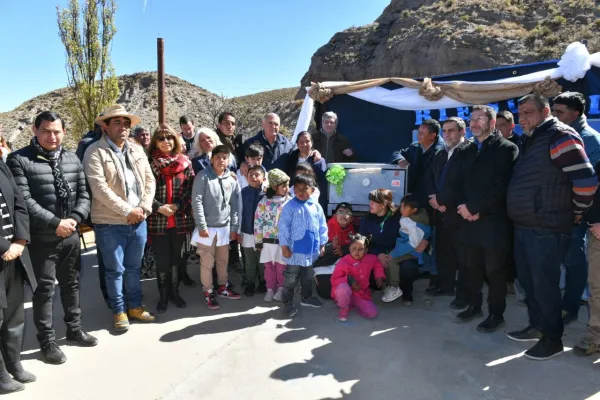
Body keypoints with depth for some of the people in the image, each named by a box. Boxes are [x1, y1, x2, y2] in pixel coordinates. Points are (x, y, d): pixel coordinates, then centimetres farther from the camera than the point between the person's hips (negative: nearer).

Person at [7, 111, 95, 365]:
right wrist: (55, 223, -20)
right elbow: (24, 200, -17)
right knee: (44, 290, 5)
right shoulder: (19, 160, -9)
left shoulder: (72, 159, 7)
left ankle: (74, 329, 35)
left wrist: (74, 218, -11)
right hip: (41, 239, -5)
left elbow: (83, 194, 6)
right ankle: (47, 341, 21)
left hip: (71, 236, 5)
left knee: (71, 284, 17)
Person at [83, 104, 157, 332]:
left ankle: (135, 307, 30)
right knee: (115, 270, 7)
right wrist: (127, 211, -18)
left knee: (134, 268, 16)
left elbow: (150, 180, 8)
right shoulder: (95, 152, -8)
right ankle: (119, 311, 23)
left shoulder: (137, 151, 10)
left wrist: (144, 207, -7)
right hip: (110, 223, -5)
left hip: (139, 221, 5)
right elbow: (99, 187, -17)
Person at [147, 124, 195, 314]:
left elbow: (190, 189, 1)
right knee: (162, 260, 2)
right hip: (157, 220, -2)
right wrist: (159, 207, -15)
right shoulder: (149, 163, -2)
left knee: (176, 258, 13)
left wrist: (177, 205, -12)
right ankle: (163, 296, 19)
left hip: (180, 219, 2)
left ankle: (174, 292, 28)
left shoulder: (185, 163, 5)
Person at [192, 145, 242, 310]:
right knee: (207, 263, 4)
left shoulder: (232, 180, 4)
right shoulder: (203, 177, -9)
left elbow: (235, 206, 8)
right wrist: (202, 226, -15)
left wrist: (234, 227, 6)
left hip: (224, 227, 4)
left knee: (223, 260, 16)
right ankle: (208, 293, 18)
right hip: (207, 227, -4)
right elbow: (197, 202, -12)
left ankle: (223, 287, 34)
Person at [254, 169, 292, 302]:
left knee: (281, 267, 10)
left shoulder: (290, 202, -4)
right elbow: (258, 221, -1)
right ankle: (270, 289, 28)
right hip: (268, 241, 1)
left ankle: (280, 289, 29)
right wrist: (258, 241, -1)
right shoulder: (264, 202, -4)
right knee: (269, 266, 12)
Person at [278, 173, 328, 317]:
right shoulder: (290, 206, -11)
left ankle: (306, 297, 39)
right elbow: (283, 226, -11)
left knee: (307, 277, 22)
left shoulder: (316, 207, 1)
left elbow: (322, 226, 9)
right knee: (291, 278, 5)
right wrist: (284, 246, -13)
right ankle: (288, 302, 18)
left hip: (311, 249, 5)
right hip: (295, 250, -4)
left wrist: (322, 244, 8)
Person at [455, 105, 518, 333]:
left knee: (494, 270, 3)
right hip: (471, 219, 6)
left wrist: (473, 208, -14)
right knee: (472, 268, 13)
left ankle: (496, 314, 17)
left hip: (493, 221, -6)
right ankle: (474, 306, 29)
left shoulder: (506, 148, -6)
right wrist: (466, 207, -4)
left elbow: (500, 187, -15)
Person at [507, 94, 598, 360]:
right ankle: (536, 326, 34)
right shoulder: (531, 141, 15)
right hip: (523, 226, 9)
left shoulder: (559, 136, -13)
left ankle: (552, 338, 17)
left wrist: (578, 212, -8)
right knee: (527, 281, 18)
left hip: (546, 229, -9)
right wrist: (520, 216, 17)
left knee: (544, 285, 1)